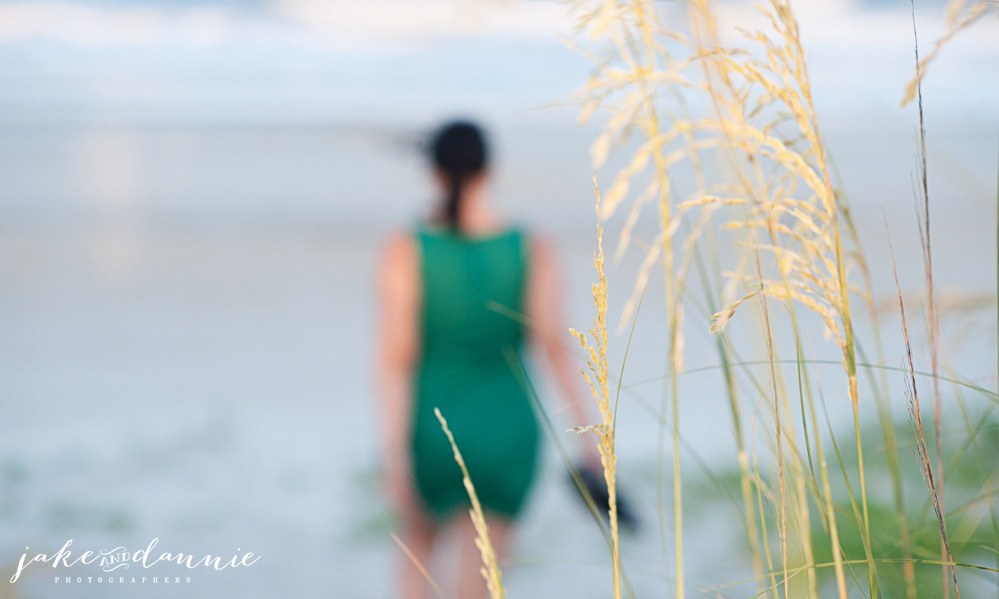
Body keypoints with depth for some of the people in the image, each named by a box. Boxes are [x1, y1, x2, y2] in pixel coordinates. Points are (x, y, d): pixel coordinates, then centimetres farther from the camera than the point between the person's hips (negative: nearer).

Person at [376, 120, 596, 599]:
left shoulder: (405, 250, -10)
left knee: (417, 543, 29)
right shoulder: (532, 249, -6)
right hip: (505, 432, 1)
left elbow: (396, 356, -16)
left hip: (430, 428, 0)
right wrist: (587, 435, -7)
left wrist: (394, 457, -16)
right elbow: (554, 345, -12)